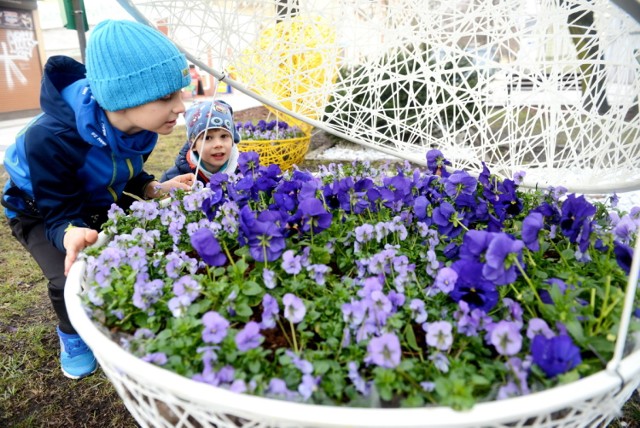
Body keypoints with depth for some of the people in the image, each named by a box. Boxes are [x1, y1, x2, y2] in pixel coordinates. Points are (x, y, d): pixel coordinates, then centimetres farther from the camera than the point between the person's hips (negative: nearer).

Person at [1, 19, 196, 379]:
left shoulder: (138, 126, -22)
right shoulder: (49, 140, -41)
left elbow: (126, 174, -3)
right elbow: (61, 215, -31)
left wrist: (158, 188, -22)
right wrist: (73, 234, -54)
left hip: (102, 205, 5)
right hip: (41, 212, -4)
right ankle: (72, 334, 10)